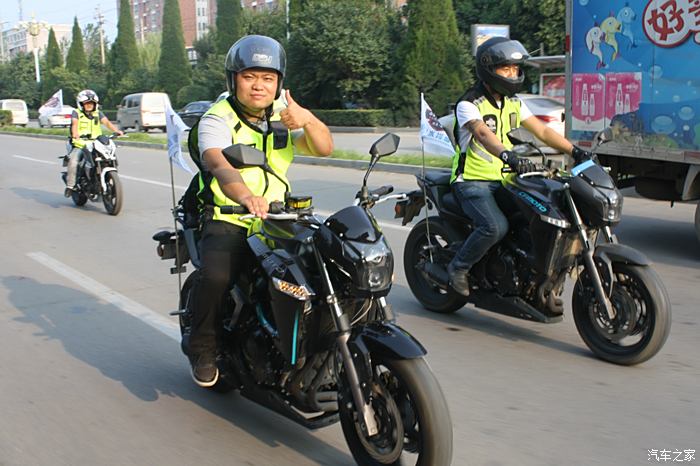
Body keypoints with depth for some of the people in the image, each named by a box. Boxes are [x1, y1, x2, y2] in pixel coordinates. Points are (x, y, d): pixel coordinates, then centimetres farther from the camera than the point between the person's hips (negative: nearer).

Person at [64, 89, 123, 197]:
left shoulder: (98, 113, 15)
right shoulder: (76, 113, 5)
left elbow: (106, 122, -2)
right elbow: (74, 123, -14)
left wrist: (116, 130, -22)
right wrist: (75, 134, -36)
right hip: (80, 145, -3)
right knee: (73, 161, -27)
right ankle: (70, 185, -19)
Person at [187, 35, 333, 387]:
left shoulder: (282, 119, 12)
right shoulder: (217, 120, -7)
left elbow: (324, 148, -1)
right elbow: (217, 163, -28)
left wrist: (307, 120, -23)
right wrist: (246, 196, -50)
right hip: (227, 222, -5)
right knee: (216, 276, -31)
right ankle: (201, 348, -4)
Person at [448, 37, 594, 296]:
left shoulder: (513, 103, 13)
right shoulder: (468, 104, -12)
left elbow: (542, 131, 11)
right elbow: (482, 134, -31)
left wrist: (575, 151, -3)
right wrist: (508, 156, -50)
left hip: (503, 180, 7)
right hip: (472, 181, -7)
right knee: (495, 227, -31)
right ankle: (458, 267, -7)